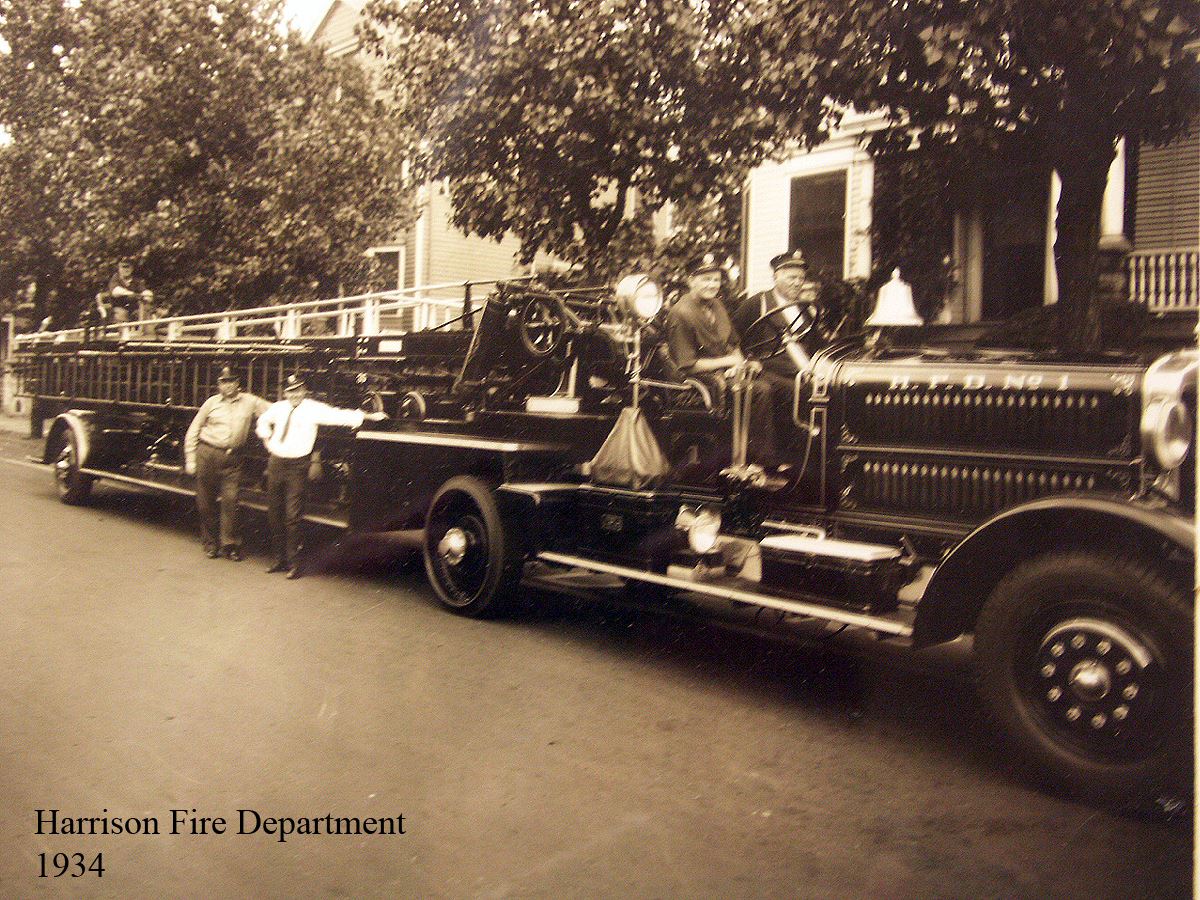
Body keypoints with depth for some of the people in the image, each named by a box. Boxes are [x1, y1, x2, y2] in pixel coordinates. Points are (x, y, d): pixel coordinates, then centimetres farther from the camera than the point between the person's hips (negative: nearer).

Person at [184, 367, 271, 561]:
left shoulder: (250, 402, 3)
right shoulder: (212, 403, 4)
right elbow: (193, 431, 8)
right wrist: (190, 459, 5)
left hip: (233, 459, 0)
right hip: (208, 455, 1)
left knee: (230, 500, -7)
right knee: (205, 502, 5)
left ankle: (229, 545, 4)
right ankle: (210, 543, 19)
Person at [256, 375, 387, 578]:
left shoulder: (314, 409, -7)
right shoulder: (278, 408, 9)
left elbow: (340, 416, -17)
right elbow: (263, 420, 30)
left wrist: (368, 416, -27)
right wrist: (267, 439, 14)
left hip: (297, 466, -5)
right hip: (276, 463, 5)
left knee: (292, 515, -8)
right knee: (274, 513, 10)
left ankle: (294, 563, 1)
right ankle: (280, 559, 23)